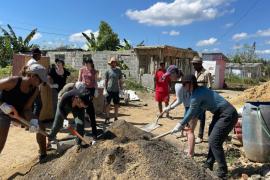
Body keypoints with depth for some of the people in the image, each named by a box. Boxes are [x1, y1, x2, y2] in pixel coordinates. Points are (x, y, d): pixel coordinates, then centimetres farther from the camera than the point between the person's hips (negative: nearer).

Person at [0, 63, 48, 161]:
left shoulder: (35, 90, -14)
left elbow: (27, 108, -13)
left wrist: (33, 120, -29)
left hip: (20, 112, 6)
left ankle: (43, 153, 18)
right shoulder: (12, 81, -30)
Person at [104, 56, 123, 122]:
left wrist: (121, 89, 5)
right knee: (108, 104, 4)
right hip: (109, 90, -1)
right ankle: (107, 118, 16)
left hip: (116, 90, 2)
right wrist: (105, 90, -2)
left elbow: (120, 81, 11)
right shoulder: (108, 71, 2)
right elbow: (105, 81, 4)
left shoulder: (119, 71, 7)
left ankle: (116, 118, 17)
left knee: (116, 105, 6)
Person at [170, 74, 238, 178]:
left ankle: (223, 171, 4)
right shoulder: (199, 90, 8)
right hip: (220, 114, 11)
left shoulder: (197, 95, -22)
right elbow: (197, 111, 14)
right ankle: (209, 164, 30)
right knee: (213, 139, 17)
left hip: (227, 115, -11)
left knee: (214, 141, -10)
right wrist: (183, 123, 15)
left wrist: (180, 125, -2)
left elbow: (191, 113, -13)